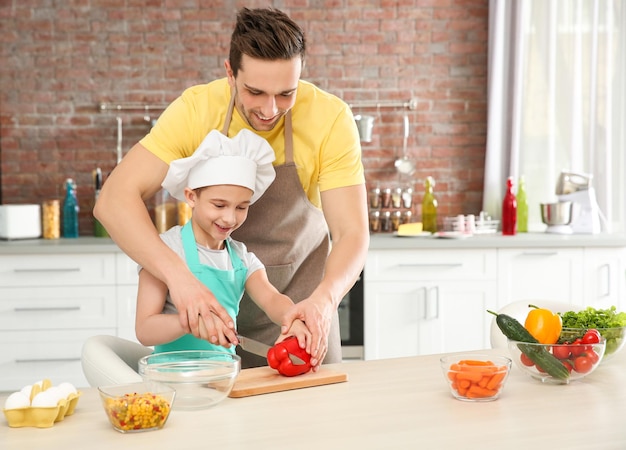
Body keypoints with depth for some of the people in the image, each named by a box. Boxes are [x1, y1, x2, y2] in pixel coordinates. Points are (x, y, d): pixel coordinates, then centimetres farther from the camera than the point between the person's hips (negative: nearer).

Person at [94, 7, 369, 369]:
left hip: (300, 292, 0)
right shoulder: (197, 109, -21)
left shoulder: (330, 118, -22)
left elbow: (352, 233, -23)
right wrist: (178, 274, -43)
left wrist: (324, 298, -44)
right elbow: (114, 200, -28)